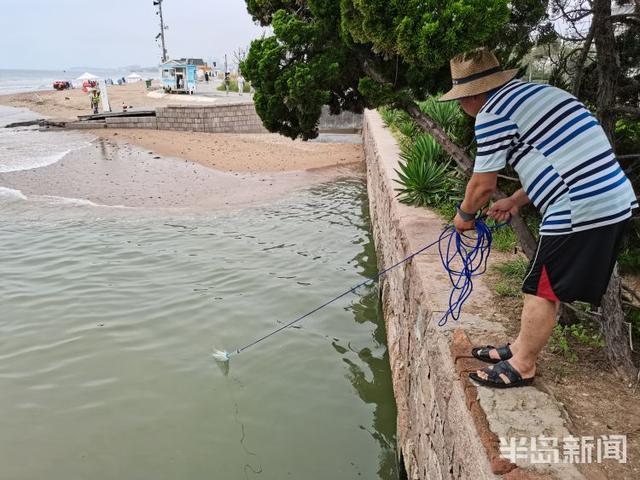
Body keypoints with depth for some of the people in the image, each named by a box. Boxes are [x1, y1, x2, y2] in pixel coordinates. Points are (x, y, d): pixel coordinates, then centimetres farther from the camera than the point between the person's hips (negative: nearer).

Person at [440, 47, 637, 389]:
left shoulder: (493, 113, -9)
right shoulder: (536, 92, 20)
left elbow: (483, 185, -4)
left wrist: (464, 215, 15)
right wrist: (516, 201, 24)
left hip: (580, 209, -9)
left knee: (543, 289, 4)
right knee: (547, 286, 19)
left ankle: (522, 366, 18)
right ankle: (522, 347, 32)